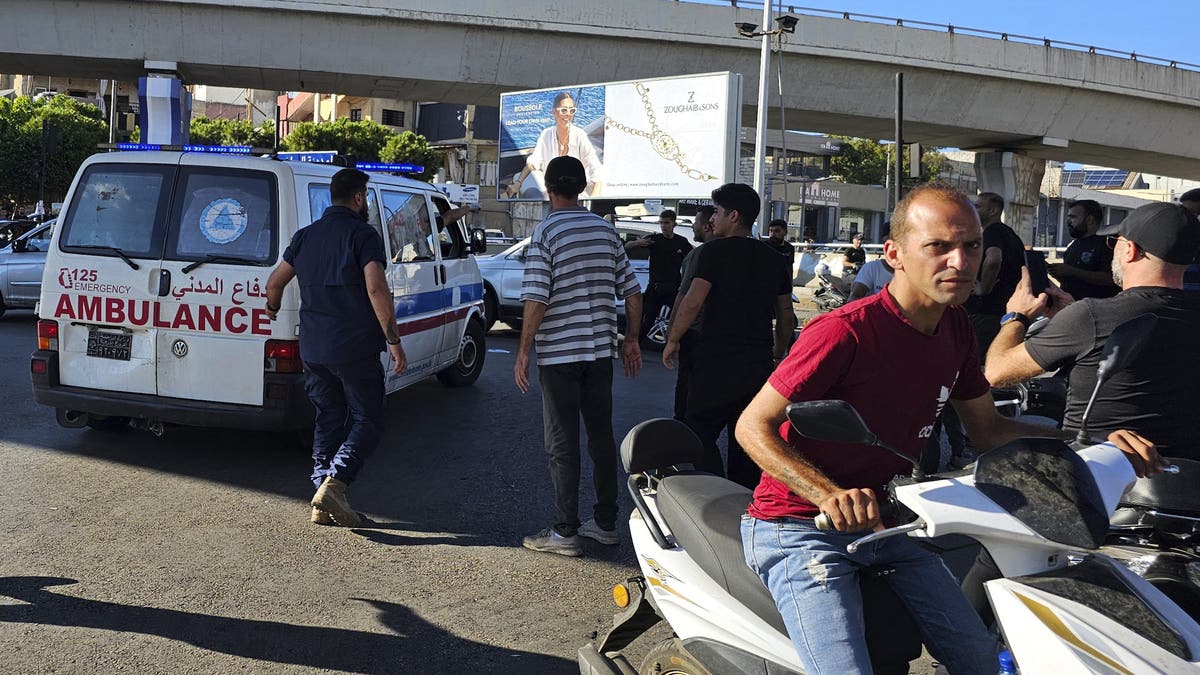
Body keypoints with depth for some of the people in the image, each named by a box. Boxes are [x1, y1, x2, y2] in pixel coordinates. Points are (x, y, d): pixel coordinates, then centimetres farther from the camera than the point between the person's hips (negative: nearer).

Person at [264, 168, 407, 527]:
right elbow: (376, 289, -19)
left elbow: (275, 282, 19)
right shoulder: (363, 234, -7)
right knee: (367, 422, 3)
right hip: (355, 348, -6)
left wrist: (273, 311, 40)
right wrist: (394, 340, -17)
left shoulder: (306, 236, 13)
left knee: (328, 420, 15)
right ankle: (333, 484, -16)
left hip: (313, 348, 6)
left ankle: (324, 505, 12)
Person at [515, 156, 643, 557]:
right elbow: (631, 291, 8)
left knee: (562, 444, 1)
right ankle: (605, 523, 20)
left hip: (559, 354, -5)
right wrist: (632, 340, 17)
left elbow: (537, 300, -16)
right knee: (601, 436, 13)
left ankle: (566, 532, 5)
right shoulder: (605, 229, 8)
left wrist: (523, 351, -9)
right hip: (601, 351, 5)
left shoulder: (546, 231, -9)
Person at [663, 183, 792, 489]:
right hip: (760, 365, 6)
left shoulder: (715, 251, -7)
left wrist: (672, 341, -3)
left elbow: (693, 302, -14)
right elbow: (785, 315, 17)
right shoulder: (775, 258, 12)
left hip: (717, 361, -6)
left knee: (700, 433, 1)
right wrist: (778, 354, 28)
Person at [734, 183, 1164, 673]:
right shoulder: (845, 331, -23)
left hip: (883, 519, 8)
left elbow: (987, 428, 13)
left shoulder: (955, 329, 3)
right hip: (800, 528, -7)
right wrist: (829, 495, -36)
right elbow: (753, 426, -21)